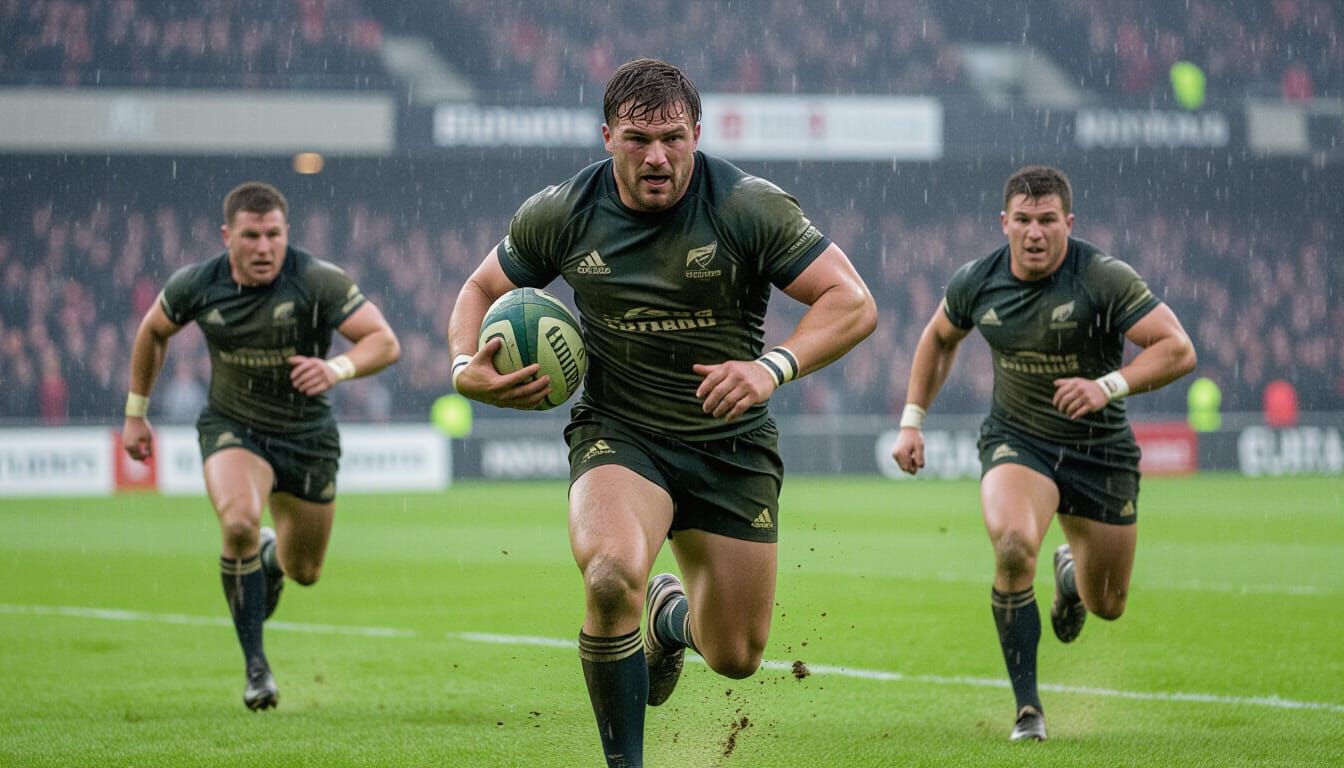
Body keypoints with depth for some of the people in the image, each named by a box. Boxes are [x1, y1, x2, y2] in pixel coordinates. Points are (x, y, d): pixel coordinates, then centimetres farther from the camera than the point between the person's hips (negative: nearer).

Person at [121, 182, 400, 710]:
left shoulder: (318, 281, -21)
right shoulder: (196, 285, -12)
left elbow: (385, 342, -23)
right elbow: (153, 331, 9)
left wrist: (338, 367, -43)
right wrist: (135, 413, 12)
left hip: (307, 434, 1)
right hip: (231, 427, -1)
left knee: (304, 571, 12)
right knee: (239, 523, -31)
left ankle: (273, 555, 54)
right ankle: (255, 665, -16)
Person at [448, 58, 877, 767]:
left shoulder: (750, 208, -14)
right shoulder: (559, 215, -7)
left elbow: (852, 302, -15)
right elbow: (482, 289, 10)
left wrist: (774, 367, -31)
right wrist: (467, 368, -11)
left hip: (733, 443, 1)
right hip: (617, 434, -1)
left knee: (736, 657, 7)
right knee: (611, 576, -33)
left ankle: (672, 614, 47)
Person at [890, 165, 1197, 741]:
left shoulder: (1104, 278, -19)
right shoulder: (976, 282, -7)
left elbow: (1178, 350, -22)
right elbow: (940, 338, 15)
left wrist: (1108, 386, -36)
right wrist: (912, 420, 11)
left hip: (1100, 450, 0)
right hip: (1015, 440, 0)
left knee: (1108, 606, 10)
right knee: (1013, 546, -32)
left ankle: (1071, 573, 52)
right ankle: (1027, 710, -21)